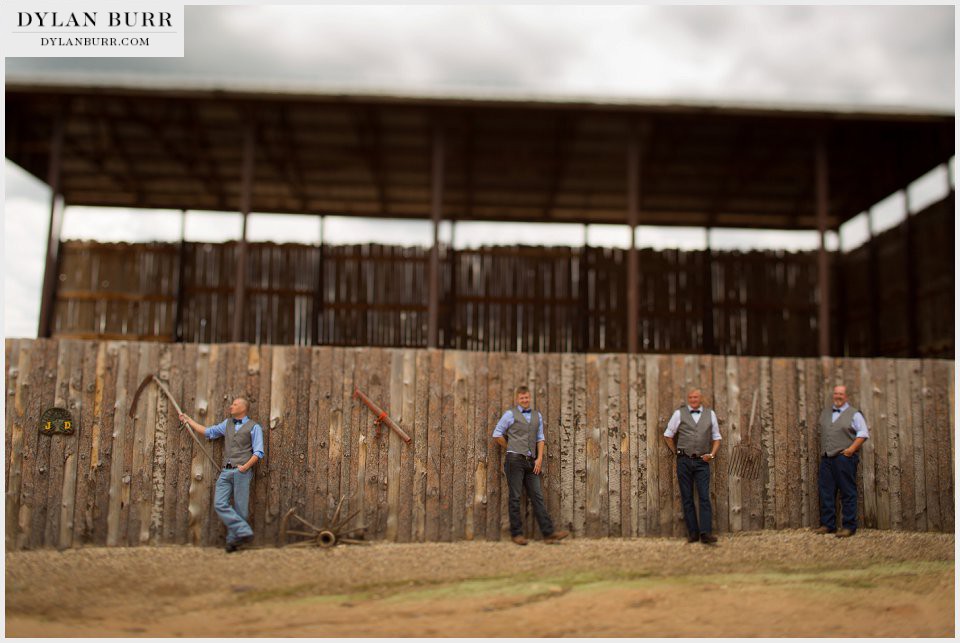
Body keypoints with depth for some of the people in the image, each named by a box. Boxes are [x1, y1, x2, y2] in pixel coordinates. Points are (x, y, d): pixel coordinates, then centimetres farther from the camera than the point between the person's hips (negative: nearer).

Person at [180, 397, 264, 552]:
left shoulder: (254, 427, 3)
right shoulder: (227, 423, 21)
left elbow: (258, 452, -4)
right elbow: (208, 432, 29)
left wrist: (246, 466, -16)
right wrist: (189, 420, 31)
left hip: (242, 472, -5)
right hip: (226, 471, 5)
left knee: (239, 508, -4)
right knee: (220, 504, -10)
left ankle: (233, 540, 3)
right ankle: (244, 531, -11)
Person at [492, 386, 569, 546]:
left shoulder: (537, 415, 16)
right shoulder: (510, 414, 3)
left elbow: (540, 438, 14)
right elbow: (497, 435, 4)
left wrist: (539, 458, 3)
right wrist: (512, 450, 7)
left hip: (531, 462, 4)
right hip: (515, 460, -4)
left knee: (537, 496, 1)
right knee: (515, 497, -2)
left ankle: (548, 532, -3)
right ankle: (516, 533, 3)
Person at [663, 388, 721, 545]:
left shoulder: (710, 414, 9)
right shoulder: (679, 413, 4)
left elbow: (716, 437, 14)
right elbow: (667, 435, 12)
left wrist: (712, 454, 0)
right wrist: (676, 453, 9)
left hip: (702, 462, 0)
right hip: (684, 461, 0)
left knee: (704, 497, -8)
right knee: (687, 498, 2)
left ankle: (706, 533, -11)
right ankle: (693, 533, 8)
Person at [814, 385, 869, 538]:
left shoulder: (854, 414, 1)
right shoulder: (825, 413, 18)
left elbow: (863, 433, -5)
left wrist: (852, 448, -13)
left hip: (844, 458, -5)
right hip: (826, 458, 6)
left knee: (848, 493, -3)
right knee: (826, 492, 5)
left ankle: (849, 526, 1)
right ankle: (827, 524, 12)